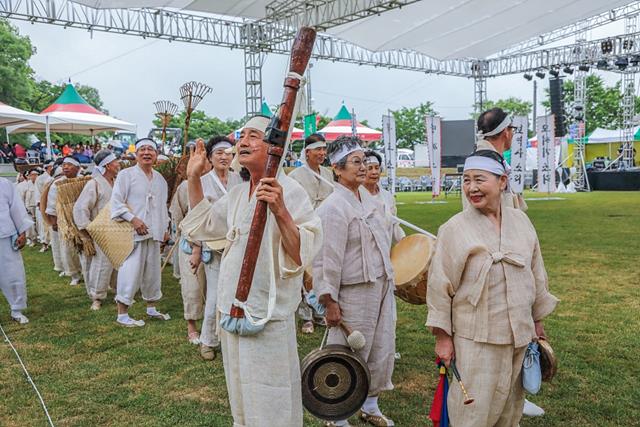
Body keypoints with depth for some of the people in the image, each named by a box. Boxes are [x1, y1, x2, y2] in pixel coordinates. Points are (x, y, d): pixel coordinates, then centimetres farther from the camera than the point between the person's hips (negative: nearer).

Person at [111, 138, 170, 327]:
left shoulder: (160, 179, 14)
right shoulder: (126, 175, -4)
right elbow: (116, 202, -9)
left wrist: (165, 228, 18)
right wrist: (133, 219, -18)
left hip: (154, 233, 6)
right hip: (133, 233, -6)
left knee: (152, 271, 14)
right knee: (131, 272, -7)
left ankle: (151, 308, 29)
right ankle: (122, 314, 3)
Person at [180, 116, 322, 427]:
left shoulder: (289, 191, -15)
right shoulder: (238, 194, 9)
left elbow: (301, 254, -24)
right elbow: (204, 224, 25)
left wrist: (280, 211, -37)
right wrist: (193, 178, 16)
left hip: (267, 316, -8)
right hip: (232, 308, 8)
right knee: (240, 399, 23)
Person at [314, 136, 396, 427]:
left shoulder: (370, 202, 10)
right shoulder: (332, 208, -17)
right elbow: (326, 260, -19)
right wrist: (330, 302, -19)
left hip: (382, 288, 8)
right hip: (354, 292, -8)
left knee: (382, 353, 18)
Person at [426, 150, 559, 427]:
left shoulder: (520, 221, 3)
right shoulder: (454, 229, -11)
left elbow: (536, 275, 12)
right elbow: (440, 286, -10)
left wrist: (538, 321, 16)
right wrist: (442, 337, -9)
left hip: (519, 335, 5)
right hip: (475, 339, -5)